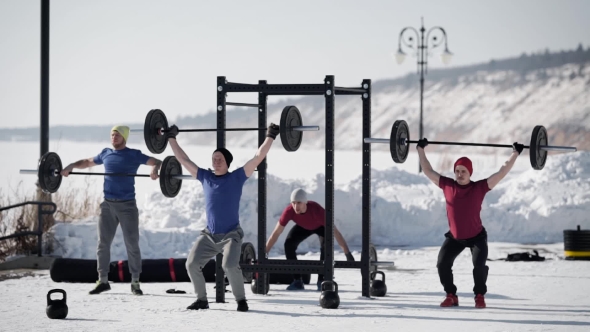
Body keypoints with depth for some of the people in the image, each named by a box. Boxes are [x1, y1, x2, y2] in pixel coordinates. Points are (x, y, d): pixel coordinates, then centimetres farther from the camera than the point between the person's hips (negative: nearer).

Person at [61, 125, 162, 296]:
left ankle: (135, 282, 4)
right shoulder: (105, 154, 11)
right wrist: (70, 167, 9)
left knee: (132, 244, -2)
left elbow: (157, 161, -6)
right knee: (103, 243, 4)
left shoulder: (134, 155, -1)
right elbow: (87, 162, 25)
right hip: (107, 204, 4)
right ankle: (102, 281, 11)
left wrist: (155, 169, -29)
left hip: (127, 205, -4)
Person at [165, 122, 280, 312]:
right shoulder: (205, 177, 6)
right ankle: (201, 300, 7)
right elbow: (183, 159, 13)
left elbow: (258, 157, -7)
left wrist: (270, 137, -11)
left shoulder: (237, 177, -3)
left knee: (230, 266, -26)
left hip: (231, 234, -4)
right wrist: (171, 138, 15)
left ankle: (241, 300, -6)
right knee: (192, 264, -11)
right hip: (209, 235, 4)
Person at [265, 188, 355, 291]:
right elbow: (276, 233, -26)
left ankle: (321, 281, -16)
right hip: (303, 226, 3)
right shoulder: (289, 211, -36)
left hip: (321, 226, -3)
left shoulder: (317, 210, -44)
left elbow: (335, 232, -41)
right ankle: (297, 281, -10)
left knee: (325, 246, -30)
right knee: (289, 244, -20)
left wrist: (347, 253, -43)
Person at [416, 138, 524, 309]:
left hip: (476, 237, -3)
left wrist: (515, 153, -16)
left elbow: (502, 172, -14)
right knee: (442, 264, -11)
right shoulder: (447, 185, -9)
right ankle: (451, 296, 7)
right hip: (454, 237, 3)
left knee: (479, 265, -21)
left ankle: (480, 296, 1)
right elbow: (428, 170, 2)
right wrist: (420, 149, 4)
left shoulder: (480, 187, -15)